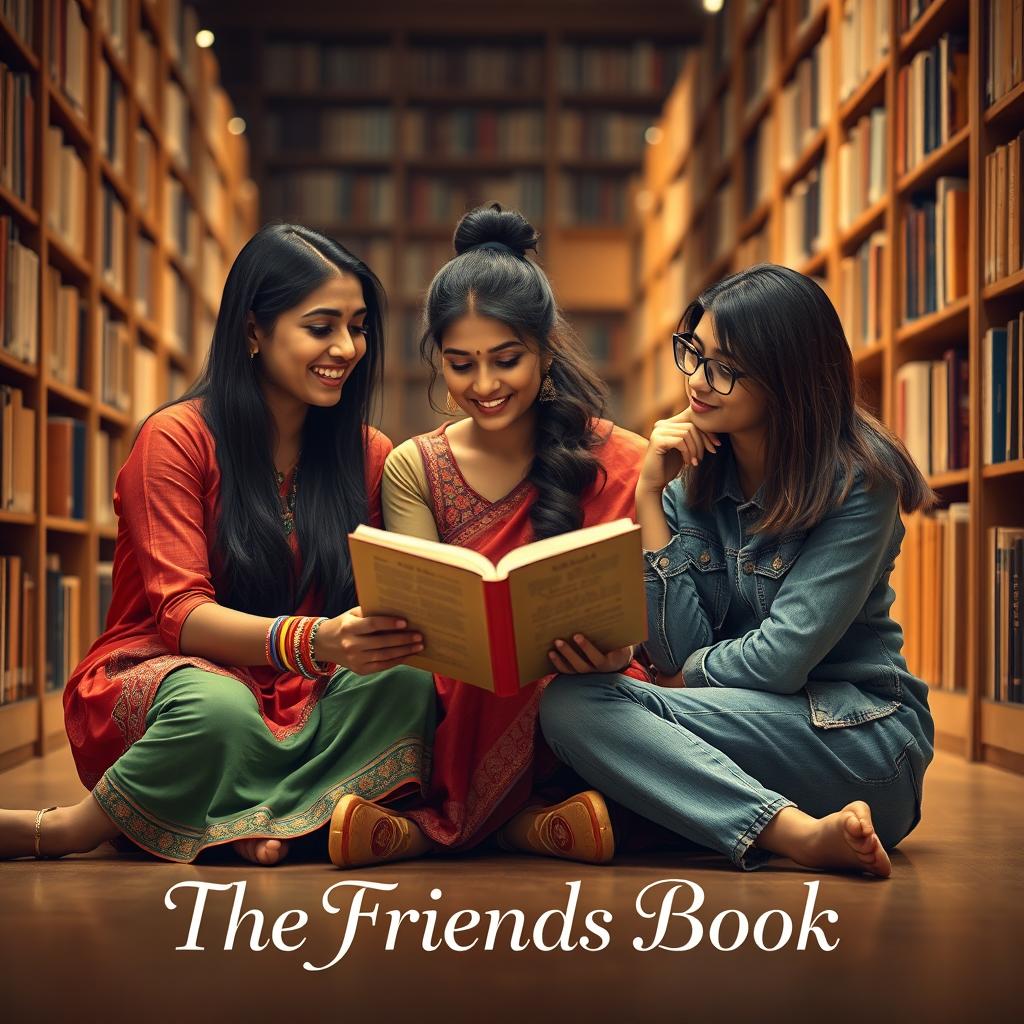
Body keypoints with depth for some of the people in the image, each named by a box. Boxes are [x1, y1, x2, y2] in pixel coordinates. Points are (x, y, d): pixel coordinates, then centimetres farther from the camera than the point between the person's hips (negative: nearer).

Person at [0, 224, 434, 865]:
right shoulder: (178, 439, -6)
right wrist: (313, 641, -34)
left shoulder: (370, 457, 8)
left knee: (410, 686, -27)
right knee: (218, 707, -39)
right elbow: (182, 614, -15)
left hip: (299, 704, 5)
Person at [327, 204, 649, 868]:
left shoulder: (621, 465, 0)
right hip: (462, 706, 0)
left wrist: (612, 658, -30)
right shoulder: (414, 470, 7)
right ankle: (522, 818, -14)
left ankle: (448, 825, -18)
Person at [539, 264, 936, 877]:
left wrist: (690, 672, 1)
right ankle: (803, 834, -30)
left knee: (582, 710, -24)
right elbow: (677, 654, -4)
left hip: (858, 736, -6)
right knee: (570, 700, -24)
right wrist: (650, 496, -7)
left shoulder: (859, 480, -8)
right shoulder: (693, 478, 8)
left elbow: (783, 658, -15)